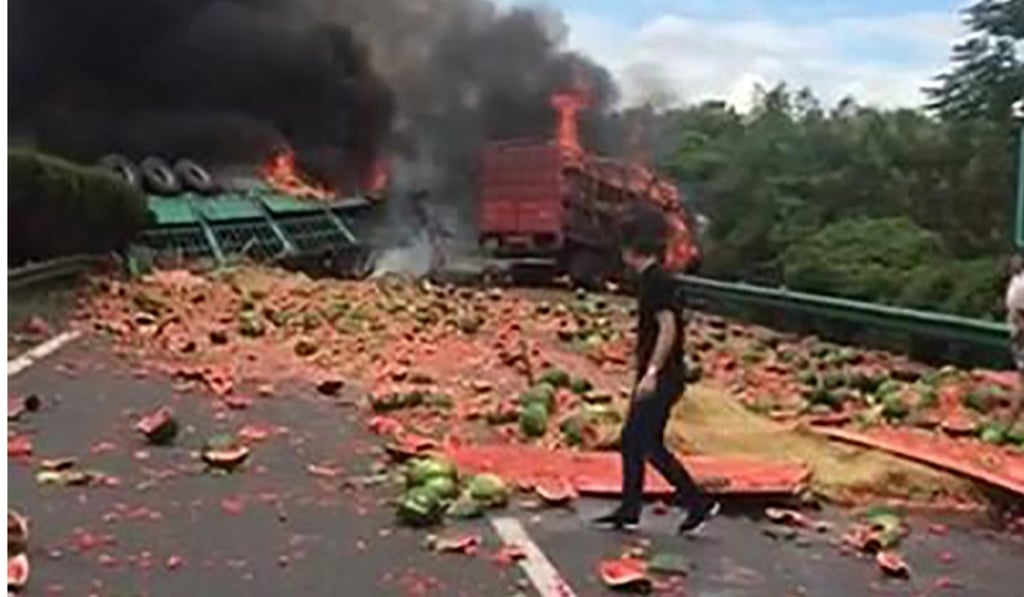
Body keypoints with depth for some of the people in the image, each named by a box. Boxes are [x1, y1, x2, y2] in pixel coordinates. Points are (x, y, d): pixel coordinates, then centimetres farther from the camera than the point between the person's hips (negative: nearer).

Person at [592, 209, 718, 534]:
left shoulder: (656, 280, -15)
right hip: (654, 375, 10)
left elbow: (668, 329, -22)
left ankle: (699, 503, 1)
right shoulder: (651, 279, 15)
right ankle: (628, 511, 19)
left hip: (661, 377, -10)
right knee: (632, 441, 12)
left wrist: (652, 372, -25)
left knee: (649, 445, -7)